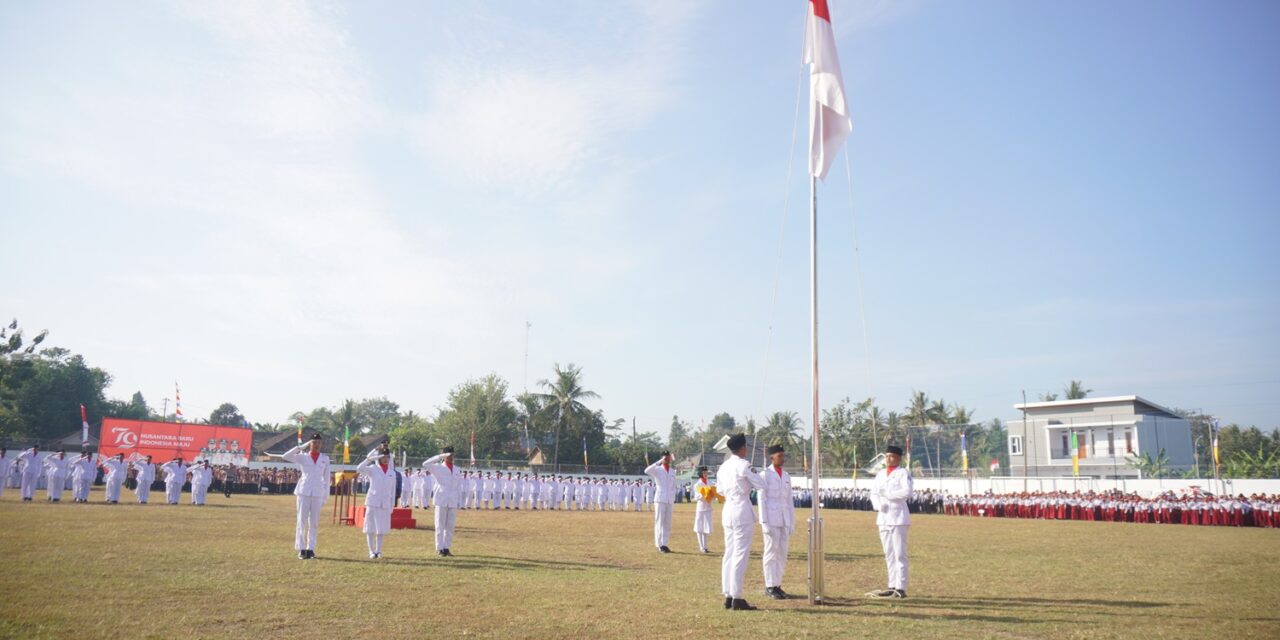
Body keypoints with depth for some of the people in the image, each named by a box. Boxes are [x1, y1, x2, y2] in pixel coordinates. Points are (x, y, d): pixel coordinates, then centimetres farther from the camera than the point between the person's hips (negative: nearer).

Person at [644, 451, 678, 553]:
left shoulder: (673, 471, 12)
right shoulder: (657, 470, -2)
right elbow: (646, 471, -23)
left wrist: (673, 499, 10)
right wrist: (659, 462, -28)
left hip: (670, 500, 5)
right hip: (660, 499, -5)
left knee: (667, 523, 5)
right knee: (659, 522, -4)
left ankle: (664, 544, 11)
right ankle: (660, 545, -1)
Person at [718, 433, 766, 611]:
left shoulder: (723, 466, 10)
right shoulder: (744, 465, -12)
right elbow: (761, 486, -9)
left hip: (728, 511, 8)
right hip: (742, 511, -7)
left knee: (729, 554, 11)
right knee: (741, 554, -4)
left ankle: (728, 596, 13)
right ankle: (737, 598, -4)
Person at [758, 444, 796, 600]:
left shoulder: (786, 476, 14)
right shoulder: (764, 474, -5)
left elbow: (789, 500, 14)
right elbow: (761, 499, -9)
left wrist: (792, 522, 9)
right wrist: (764, 522, -14)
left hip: (784, 518, 6)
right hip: (770, 517, -6)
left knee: (782, 553, 7)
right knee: (771, 552, -4)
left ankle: (777, 585, 14)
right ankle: (770, 587, 2)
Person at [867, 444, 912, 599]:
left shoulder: (903, 473, -4)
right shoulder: (880, 474, 15)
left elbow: (906, 492, -18)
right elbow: (873, 492, 11)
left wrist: (887, 493, -18)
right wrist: (878, 505, -8)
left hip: (898, 518, -7)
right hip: (883, 518, 7)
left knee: (899, 554, -7)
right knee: (889, 555, 12)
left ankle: (901, 588, -6)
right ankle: (892, 586, 18)